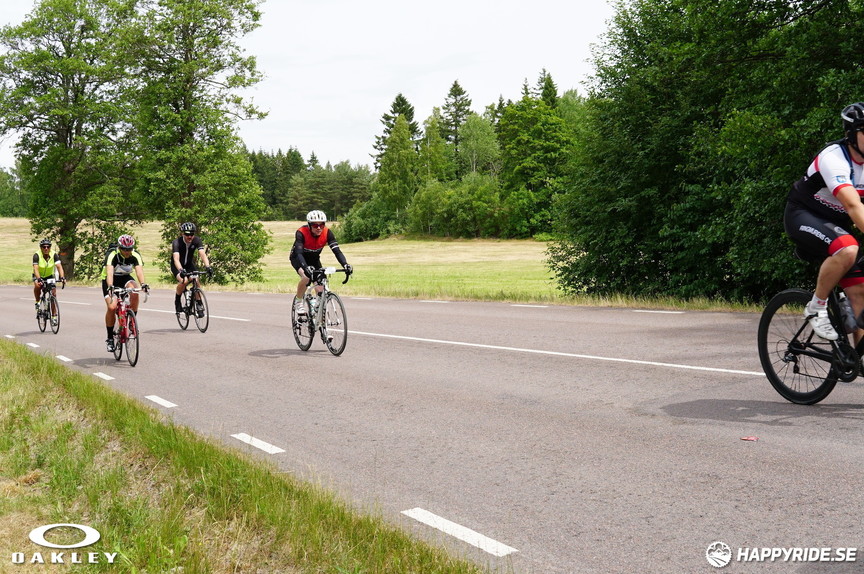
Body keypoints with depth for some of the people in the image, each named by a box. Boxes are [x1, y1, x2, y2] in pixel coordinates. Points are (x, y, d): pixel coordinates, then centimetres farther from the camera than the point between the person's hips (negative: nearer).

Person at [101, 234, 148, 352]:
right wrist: (110, 286, -59)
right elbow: (109, 272, -42)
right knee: (111, 307, -21)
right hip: (110, 281, -2)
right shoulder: (112, 255, -28)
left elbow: (139, 270, -34)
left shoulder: (135, 255, -20)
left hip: (125, 278, 2)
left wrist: (143, 284, -53)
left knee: (134, 292, -32)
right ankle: (110, 338, -6)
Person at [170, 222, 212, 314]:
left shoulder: (197, 241, -20)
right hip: (177, 266, -3)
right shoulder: (176, 242, -29)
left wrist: (207, 266, -49)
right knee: (184, 281, -29)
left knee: (196, 281, -22)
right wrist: (181, 270, -59)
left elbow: (203, 254, -31)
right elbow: (176, 259, -41)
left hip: (189, 264, 3)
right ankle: (177, 301, -5)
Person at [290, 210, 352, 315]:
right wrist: (306, 267, -62)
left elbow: (337, 250, -31)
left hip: (314, 259, 4)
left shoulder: (327, 233, -25)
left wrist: (345, 264, -49)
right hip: (298, 258, -3)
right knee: (306, 277, -32)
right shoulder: (301, 233, -34)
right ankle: (298, 302, -7)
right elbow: (299, 253, -44)